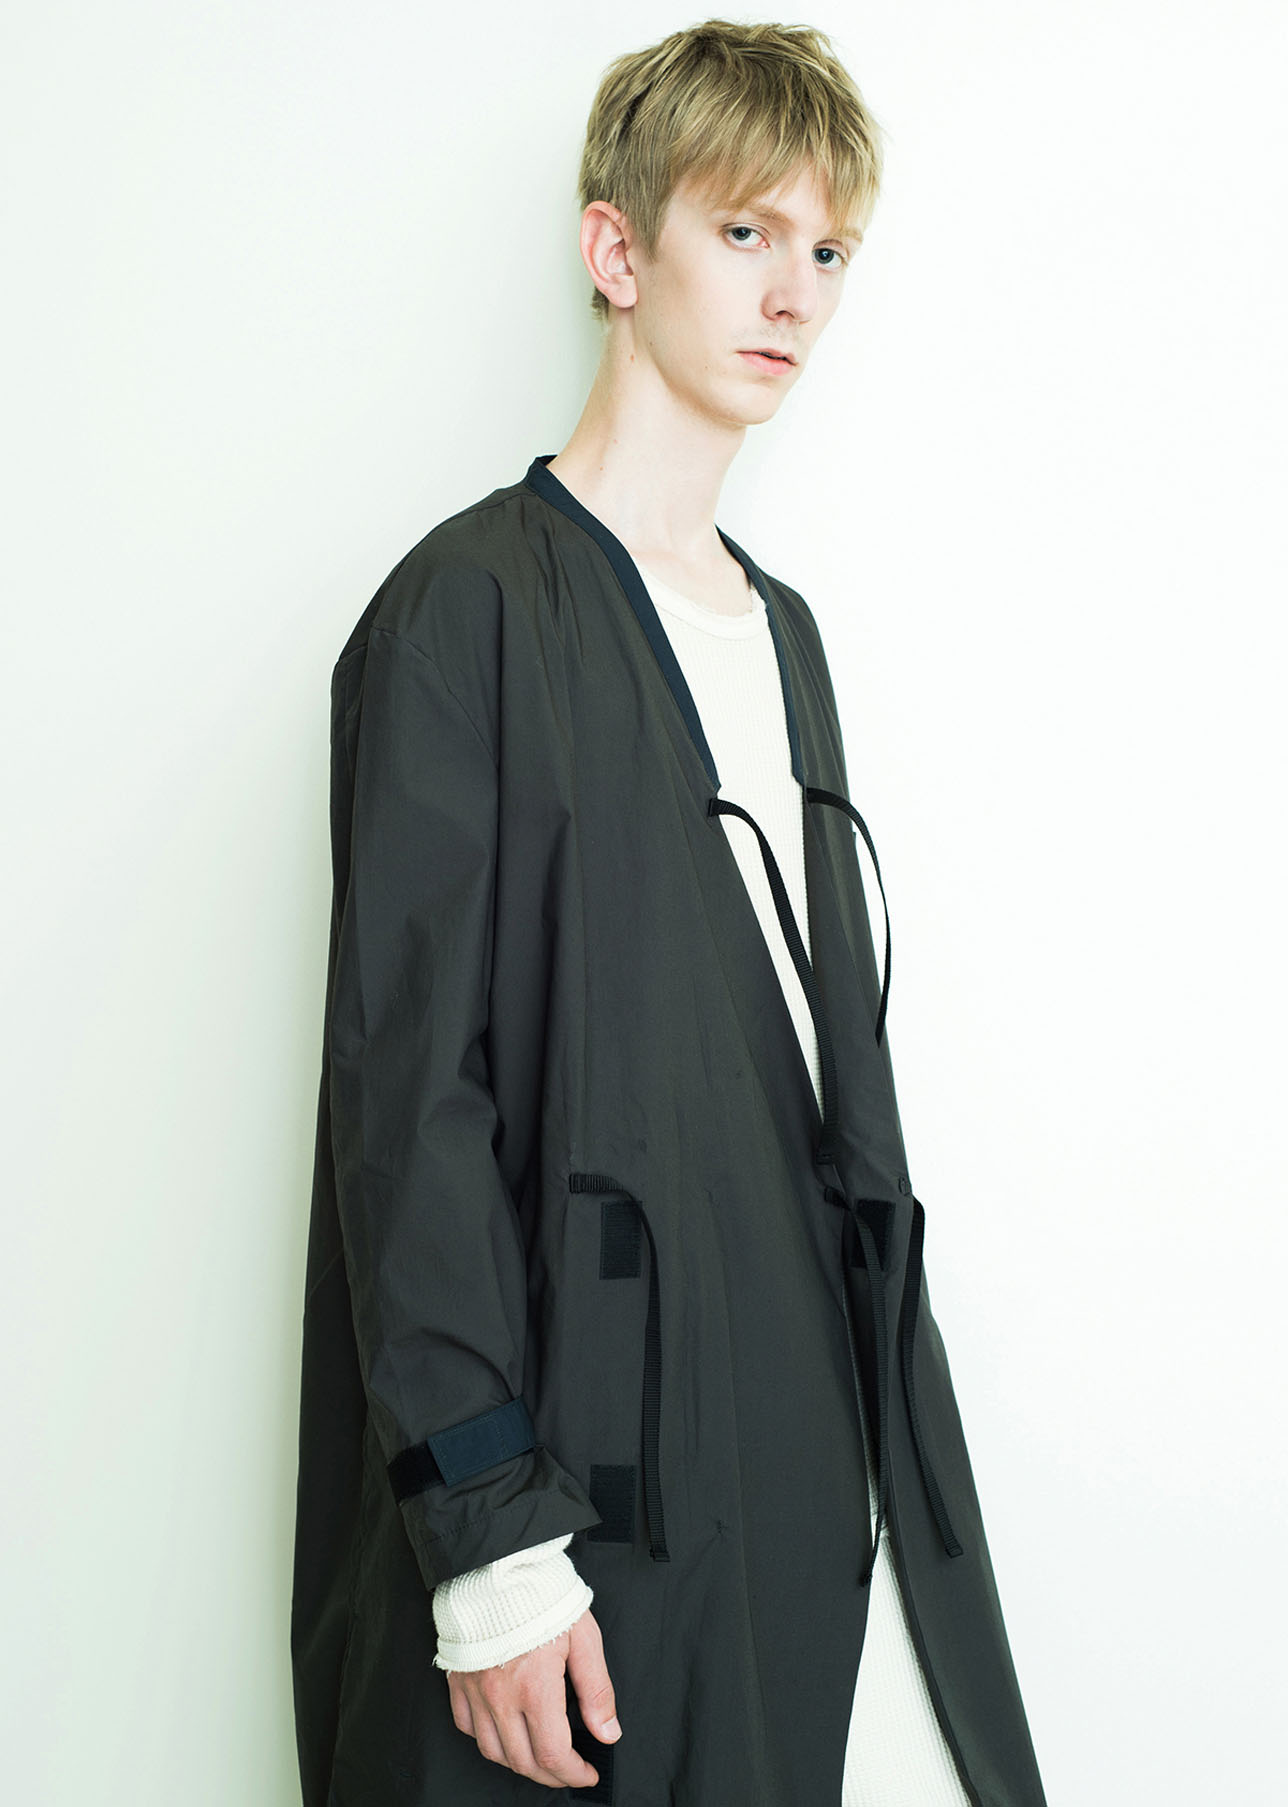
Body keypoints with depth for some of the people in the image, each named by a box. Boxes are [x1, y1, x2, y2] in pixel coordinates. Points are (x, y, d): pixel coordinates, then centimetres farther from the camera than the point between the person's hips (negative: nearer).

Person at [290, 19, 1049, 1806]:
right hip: (598, 1475, -7)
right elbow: (410, 1087, -15)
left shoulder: (779, 630, 14)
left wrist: (877, 1392, 14)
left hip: (830, 1437, 7)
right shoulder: (472, 611, -10)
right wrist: (491, 1545, -18)